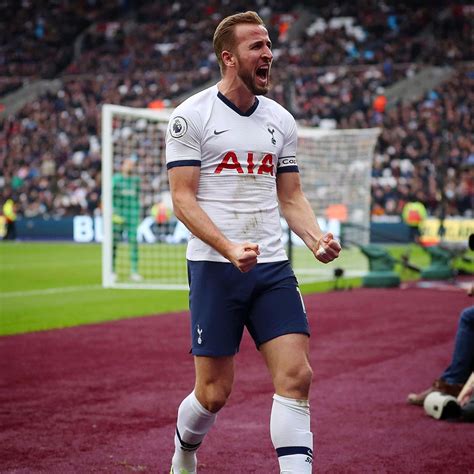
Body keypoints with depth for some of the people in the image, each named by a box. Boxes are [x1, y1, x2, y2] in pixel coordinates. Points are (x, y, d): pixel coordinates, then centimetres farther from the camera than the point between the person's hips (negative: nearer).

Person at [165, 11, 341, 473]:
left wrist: (317, 239, -3)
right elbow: (182, 198, -8)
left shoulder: (280, 120, 13)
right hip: (213, 267, -4)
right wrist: (230, 249, -21)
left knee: (296, 375, -10)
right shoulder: (191, 116, -3)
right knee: (215, 392, 1)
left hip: (273, 267, 4)